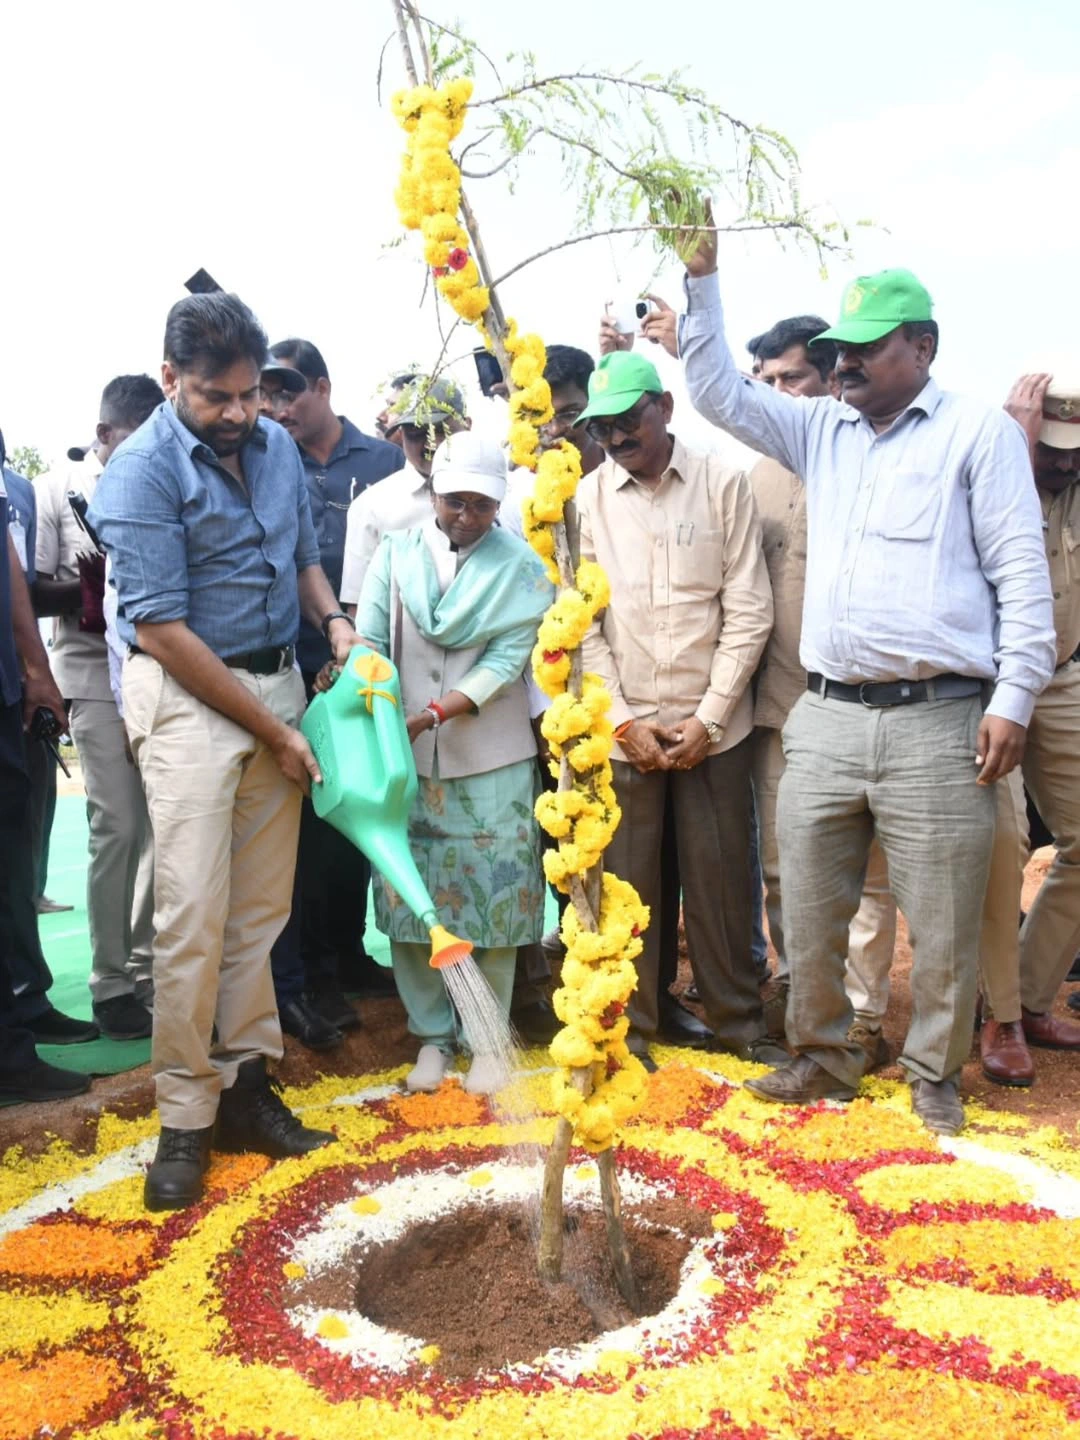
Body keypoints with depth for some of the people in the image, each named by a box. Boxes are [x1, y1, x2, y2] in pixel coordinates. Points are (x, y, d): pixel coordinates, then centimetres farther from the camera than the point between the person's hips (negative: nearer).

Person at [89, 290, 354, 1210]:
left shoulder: (276, 445, 6)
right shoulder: (143, 470, -12)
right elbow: (160, 629, -14)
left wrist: (334, 619, -1)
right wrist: (274, 731, -12)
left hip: (278, 681, 6)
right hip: (188, 696, -5)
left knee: (262, 907, 8)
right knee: (193, 915, -6)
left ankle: (246, 1083, 20)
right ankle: (184, 1118, 8)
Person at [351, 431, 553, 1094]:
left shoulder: (519, 567, -2)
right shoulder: (396, 553, 3)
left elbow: (507, 660, -11)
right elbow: (369, 641, -4)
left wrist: (432, 715, -22)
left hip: (491, 762, -2)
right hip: (407, 760, 2)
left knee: (493, 896, 4)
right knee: (408, 896, 7)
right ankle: (433, 1034, 24)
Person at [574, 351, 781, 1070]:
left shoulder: (724, 483, -1)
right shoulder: (587, 498, 2)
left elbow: (749, 610, -3)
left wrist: (708, 717, -8)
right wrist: (622, 720, -6)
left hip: (714, 726, -1)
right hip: (623, 728, 1)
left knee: (721, 876, 7)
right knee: (625, 881, 6)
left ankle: (738, 1018, 24)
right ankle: (629, 1026, 22)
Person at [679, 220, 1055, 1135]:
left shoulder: (979, 431, 3)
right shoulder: (821, 429, 17)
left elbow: (1022, 572, -2)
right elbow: (719, 393, 17)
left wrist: (1014, 698, -9)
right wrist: (701, 279, 10)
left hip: (938, 722, -4)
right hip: (825, 717, 5)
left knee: (943, 924, 4)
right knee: (809, 911, 10)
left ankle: (935, 1078, 24)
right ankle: (824, 1057, 30)